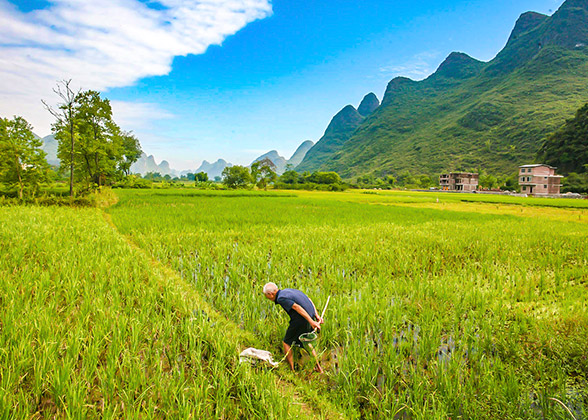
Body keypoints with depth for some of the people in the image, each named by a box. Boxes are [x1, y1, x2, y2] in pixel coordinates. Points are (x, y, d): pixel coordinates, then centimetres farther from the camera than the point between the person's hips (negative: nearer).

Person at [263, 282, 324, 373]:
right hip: (310, 316, 9)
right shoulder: (288, 290, 18)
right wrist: (317, 315, 11)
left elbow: (297, 307, -21)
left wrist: (311, 322, -23)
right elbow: (309, 300, 16)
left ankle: (291, 370, 14)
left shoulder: (281, 298, -10)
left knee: (287, 343, 11)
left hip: (300, 321, -9)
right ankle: (318, 367, 27)